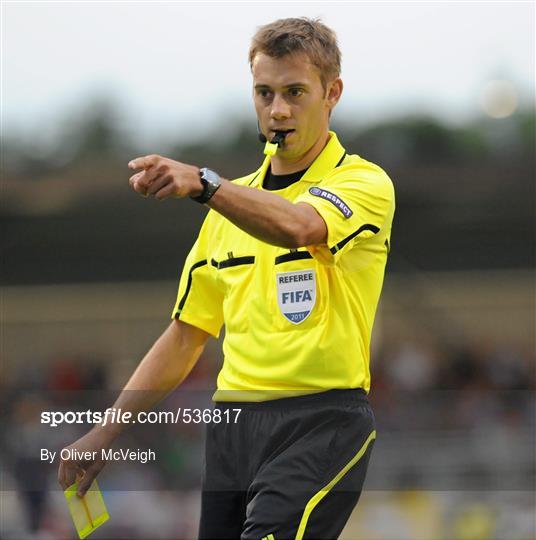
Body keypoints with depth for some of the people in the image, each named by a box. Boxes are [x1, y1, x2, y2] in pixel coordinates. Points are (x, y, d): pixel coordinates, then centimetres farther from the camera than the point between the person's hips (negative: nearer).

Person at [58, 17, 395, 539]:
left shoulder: (364, 182, -2)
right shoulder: (231, 203, 19)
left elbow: (298, 227, -25)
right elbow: (187, 335, 22)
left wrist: (202, 182, -40)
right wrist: (106, 431, 14)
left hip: (322, 421, -6)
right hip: (233, 421, 6)